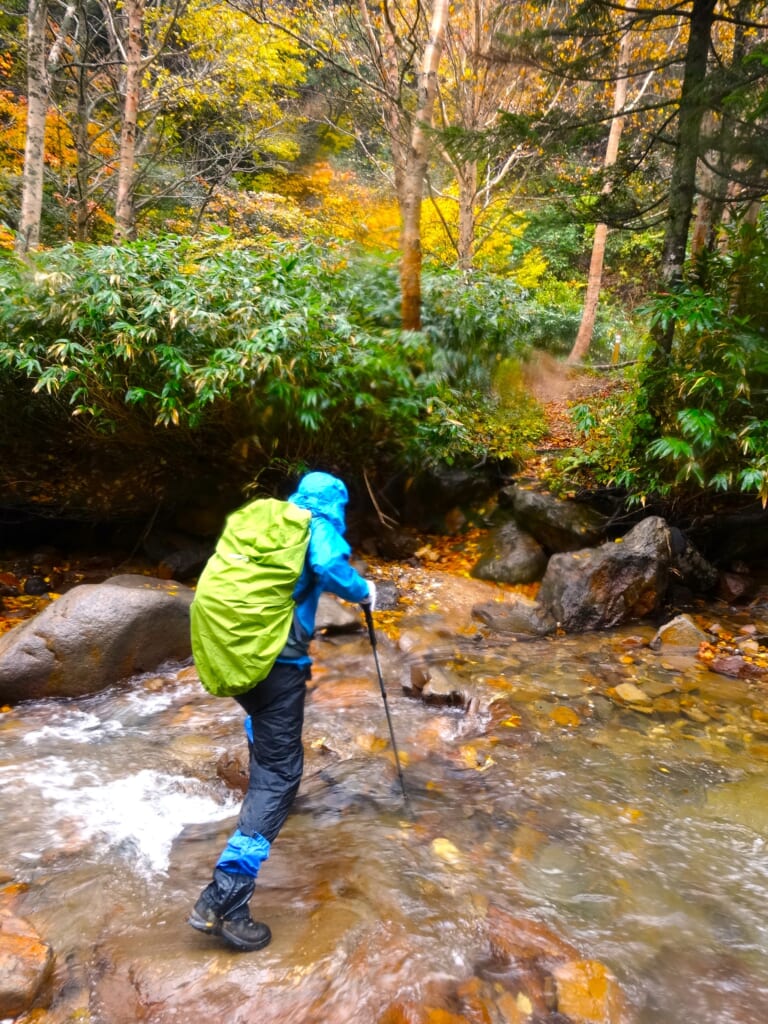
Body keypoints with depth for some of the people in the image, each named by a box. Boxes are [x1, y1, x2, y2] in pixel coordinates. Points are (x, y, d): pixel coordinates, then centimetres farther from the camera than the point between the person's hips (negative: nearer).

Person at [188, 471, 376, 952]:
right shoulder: (319, 527, -3)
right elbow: (330, 568, -23)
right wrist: (362, 591, -3)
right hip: (277, 660, -8)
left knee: (263, 727, 37)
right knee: (280, 773, -4)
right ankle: (225, 898, -12)